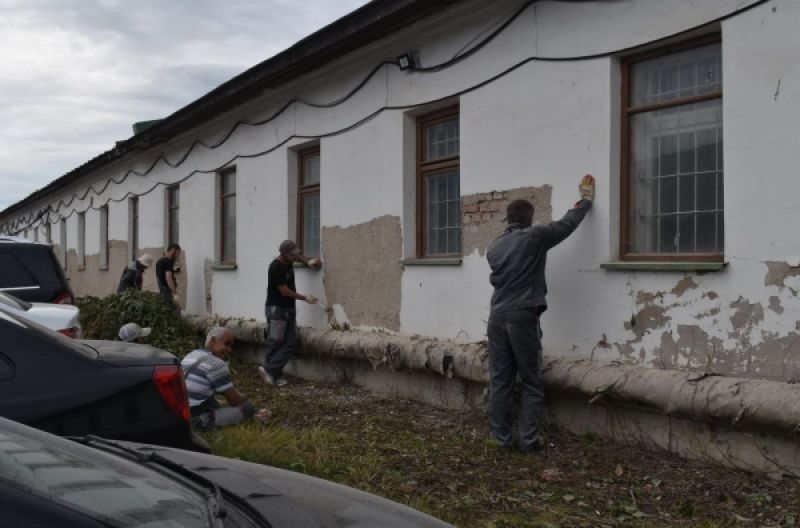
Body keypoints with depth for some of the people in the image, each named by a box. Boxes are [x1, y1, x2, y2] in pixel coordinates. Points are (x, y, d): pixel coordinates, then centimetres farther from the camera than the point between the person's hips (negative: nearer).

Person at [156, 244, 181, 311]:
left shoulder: (159, 261, 16)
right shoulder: (168, 261, -13)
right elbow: (168, 278, -23)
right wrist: (175, 294, -26)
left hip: (161, 292, 10)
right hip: (168, 292, -10)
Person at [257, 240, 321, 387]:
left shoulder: (288, 261, 3)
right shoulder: (276, 268, -21)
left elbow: (297, 256, 29)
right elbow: (285, 291, -17)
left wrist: (308, 261, 9)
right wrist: (304, 298, -9)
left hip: (289, 308, 8)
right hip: (276, 309, -8)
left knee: (291, 342, 0)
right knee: (275, 343, -3)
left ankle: (270, 371, -1)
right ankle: (274, 374, 5)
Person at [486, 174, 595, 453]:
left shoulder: (494, 247, 12)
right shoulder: (534, 237, -3)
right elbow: (568, 223, 7)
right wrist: (586, 200, 22)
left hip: (497, 317, 5)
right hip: (523, 317, -5)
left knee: (499, 381, 7)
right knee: (531, 382, 5)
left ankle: (501, 438, 11)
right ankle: (528, 439, 5)